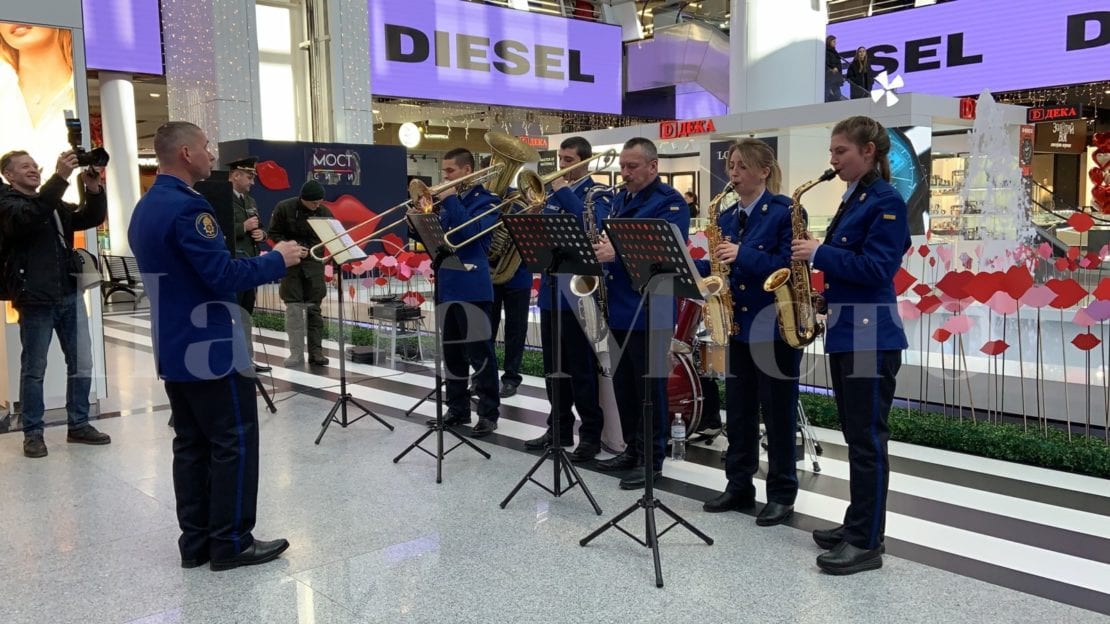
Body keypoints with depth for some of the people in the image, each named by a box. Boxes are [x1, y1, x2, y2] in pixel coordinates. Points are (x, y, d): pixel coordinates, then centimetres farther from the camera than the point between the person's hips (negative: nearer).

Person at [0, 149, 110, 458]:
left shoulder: (55, 205, 16)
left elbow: (93, 217, 11)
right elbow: (30, 216, -24)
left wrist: (94, 189, -9)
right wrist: (60, 177, -32)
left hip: (70, 294, 6)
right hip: (36, 299, -6)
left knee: (81, 364, 8)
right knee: (34, 369, 4)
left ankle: (78, 425, 19)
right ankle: (32, 432, 14)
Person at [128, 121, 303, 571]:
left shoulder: (145, 208, 13)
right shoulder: (187, 207, -19)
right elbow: (224, 277, -23)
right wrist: (277, 260, -10)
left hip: (174, 350, 10)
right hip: (211, 350, -10)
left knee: (191, 443, 13)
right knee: (233, 443, 0)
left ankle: (196, 541, 19)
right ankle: (231, 542, 7)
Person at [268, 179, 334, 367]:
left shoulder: (323, 212, -5)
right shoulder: (284, 208, -8)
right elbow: (274, 233, -2)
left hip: (313, 262, 1)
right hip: (290, 263, -1)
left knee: (314, 308, 1)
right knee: (293, 307, -2)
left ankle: (316, 352, 5)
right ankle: (296, 353, 5)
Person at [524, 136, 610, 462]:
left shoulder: (598, 194, -5)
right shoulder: (553, 194, 16)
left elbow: (592, 226, -24)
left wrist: (563, 192, -19)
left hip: (578, 291, -7)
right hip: (550, 288, 7)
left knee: (581, 368, -1)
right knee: (553, 366, 13)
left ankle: (590, 434, 8)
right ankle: (560, 427, 24)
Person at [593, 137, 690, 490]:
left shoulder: (670, 202, -8)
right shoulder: (620, 200, 17)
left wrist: (618, 252, -30)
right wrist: (598, 250, 0)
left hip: (650, 310, -8)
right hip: (619, 306, 8)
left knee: (649, 386, 0)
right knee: (624, 383, 14)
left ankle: (652, 458, 11)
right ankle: (632, 449, 27)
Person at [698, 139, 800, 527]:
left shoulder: (784, 211, -10)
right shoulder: (727, 217, 11)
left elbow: (790, 266, -18)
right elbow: (722, 267, 12)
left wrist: (743, 255, -26)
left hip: (776, 328, -7)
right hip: (737, 325, 7)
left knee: (778, 413, 3)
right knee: (738, 410, 12)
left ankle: (782, 494, 15)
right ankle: (739, 486, 24)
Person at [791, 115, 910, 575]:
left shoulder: (886, 201, -11)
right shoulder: (851, 201, 16)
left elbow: (874, 268, -20)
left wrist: (819, 253, -15)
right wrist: (815, 256, 4)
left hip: (871, 333, -9)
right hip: (843, 328, 10)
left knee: (867, 438, -4)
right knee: (855, 435, 15)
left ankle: (868, 543, 3)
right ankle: (858, 523, 25)